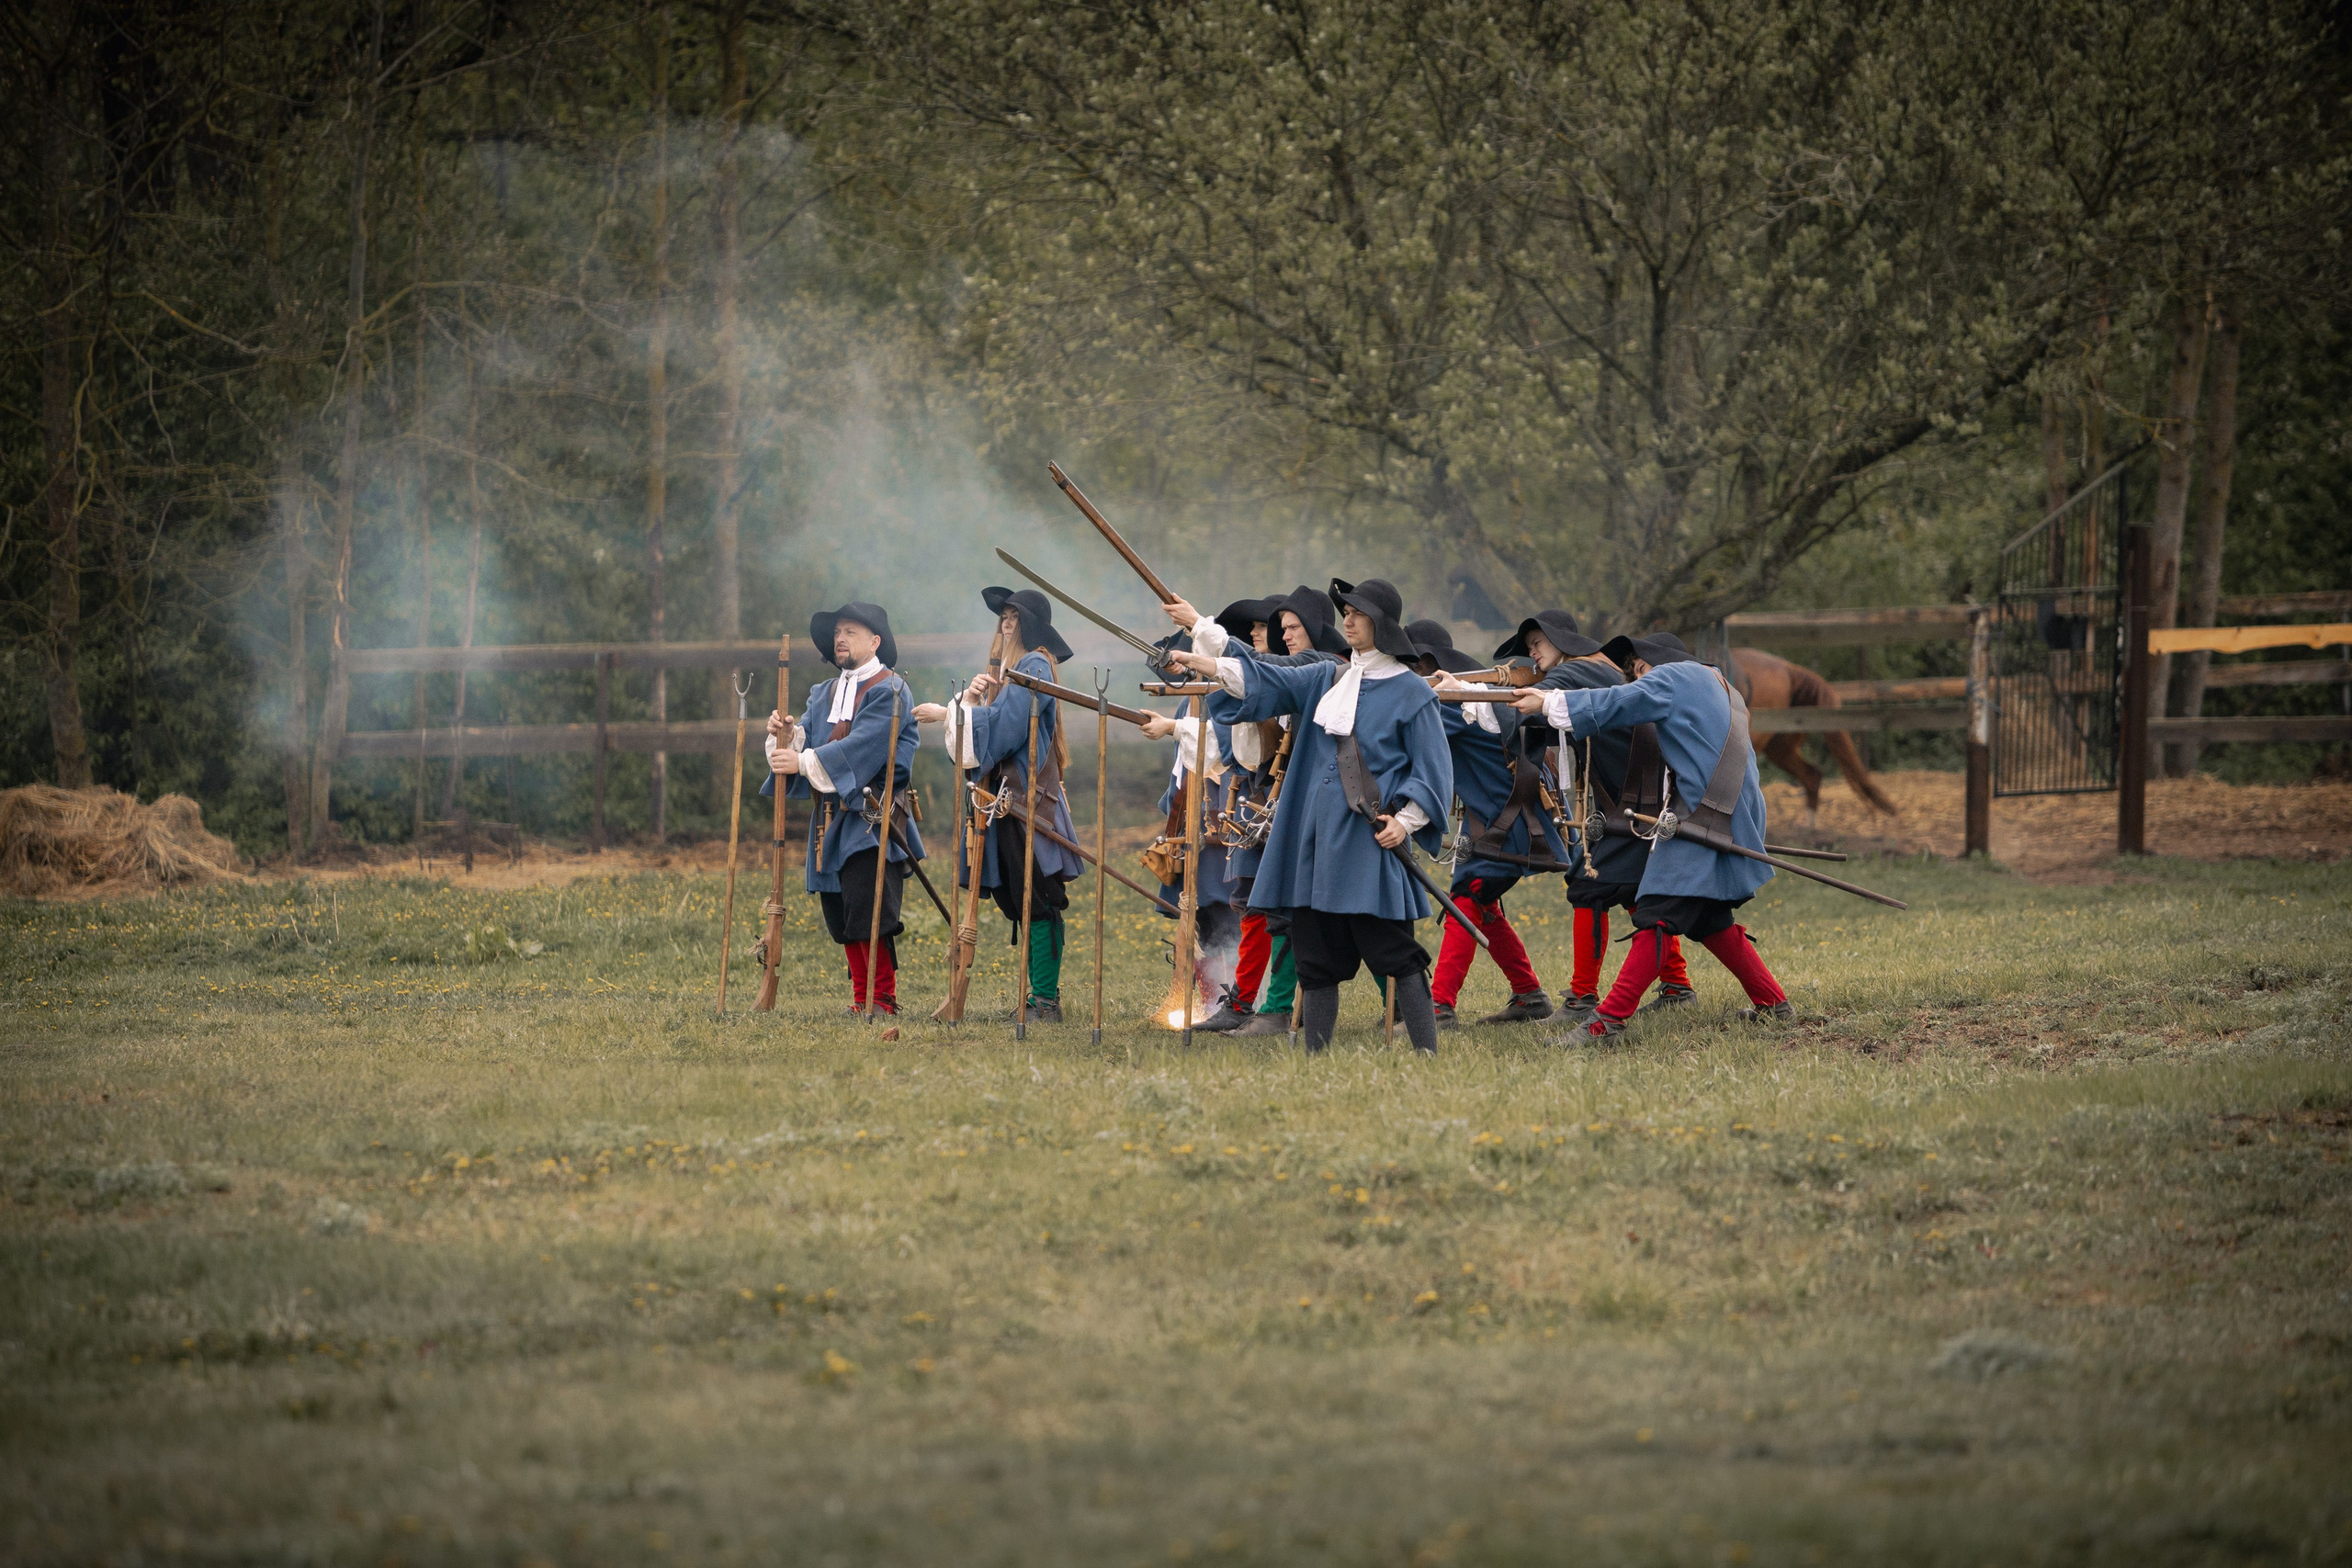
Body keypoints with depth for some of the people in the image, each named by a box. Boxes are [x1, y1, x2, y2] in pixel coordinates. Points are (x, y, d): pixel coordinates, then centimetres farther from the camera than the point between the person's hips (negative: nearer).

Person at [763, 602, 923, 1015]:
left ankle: (883, 1000, -8)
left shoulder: (888, 690, -6)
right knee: (841, 917, 7)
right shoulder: (823, 693, 19)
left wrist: (803, 762, -23)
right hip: (830, 819, 7)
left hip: (872, 817, -7)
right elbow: (802, 741, 8)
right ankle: (861, 998, 13)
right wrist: (784, 734, -14)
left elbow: (861, 748, -18)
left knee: (869, 912, -13)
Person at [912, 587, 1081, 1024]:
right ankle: (1039, 993, 14)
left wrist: (948, 713, -13)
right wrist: (970, 700, -4)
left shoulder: (1035, 668, -9)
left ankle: (1045, 1000, -9)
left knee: (1036, 901, -9)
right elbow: (985, 732, 16)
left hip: (1028, 800, -9)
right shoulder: (1008, 669, 19)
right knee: (1014, 898, 10)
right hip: (1003, 797, 9)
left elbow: (1003, 727, -19)